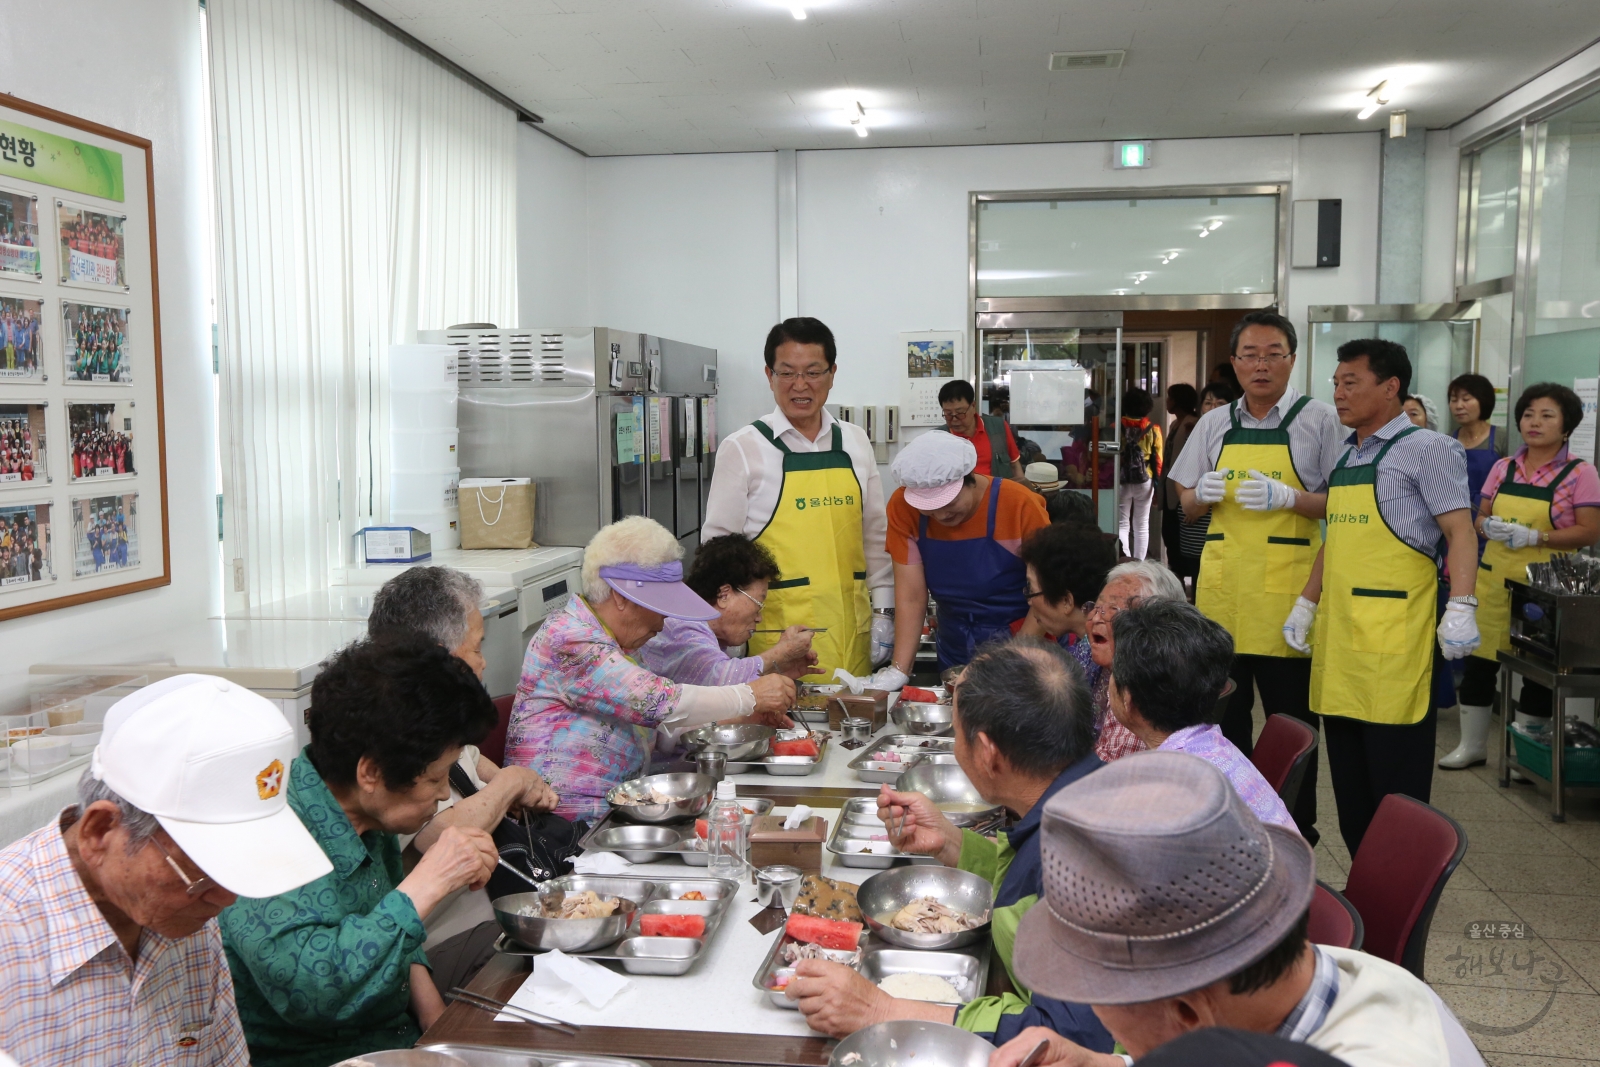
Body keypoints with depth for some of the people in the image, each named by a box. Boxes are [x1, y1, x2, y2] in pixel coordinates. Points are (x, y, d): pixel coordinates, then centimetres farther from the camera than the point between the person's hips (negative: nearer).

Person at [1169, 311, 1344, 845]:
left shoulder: (1319, 419, -1)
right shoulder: (1215, 424, 11)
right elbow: (1187, 506, 15)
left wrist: (1287, 498, -19)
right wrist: (1204, 494, -7)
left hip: (1286, 587, -4)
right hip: (1221, 585, 4)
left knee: (1291, 718, 5)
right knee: (1223, 712, 12)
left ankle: (1297, 828, 20)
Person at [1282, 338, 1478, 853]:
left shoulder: (1425, 448, -4)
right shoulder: (1344, 457, 18)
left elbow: (1459, 531, -10)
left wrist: (1461, 608, -20)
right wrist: (1305, 605, 20)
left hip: (1393, 635, -7)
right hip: (1338, 633, 8)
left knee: (1395, 784, -1)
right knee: (1348, 781, 11)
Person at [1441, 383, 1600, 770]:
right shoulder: (1503, 468, 9)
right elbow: (1481, 519, 13)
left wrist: (1534, 537, -20)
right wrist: (1489, 527, -11)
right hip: (1494, 579, 4)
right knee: (1478, 661, 6)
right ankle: (1472, 744, 20)